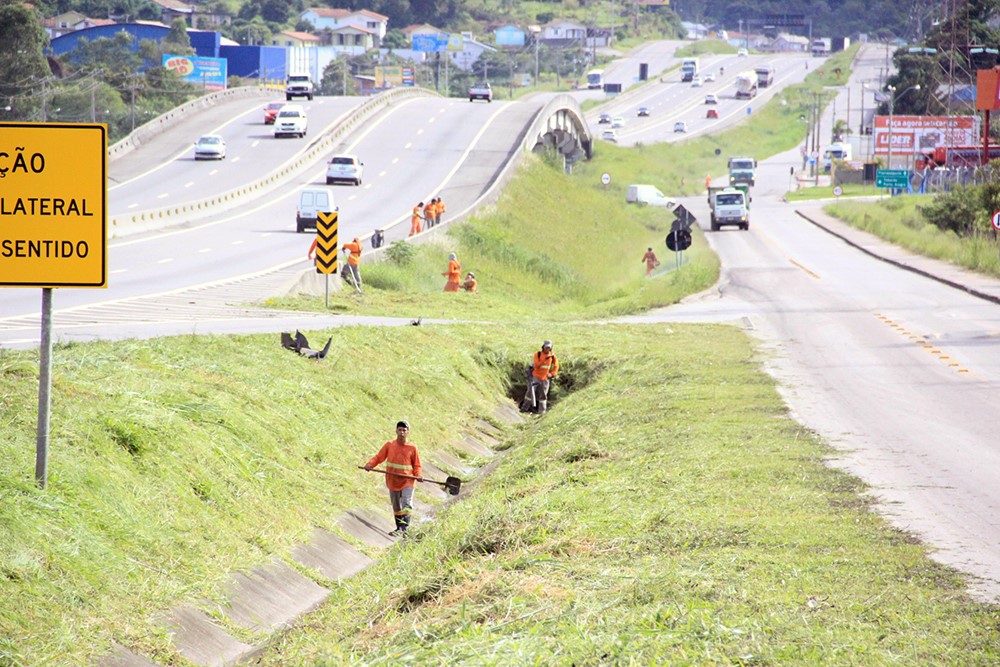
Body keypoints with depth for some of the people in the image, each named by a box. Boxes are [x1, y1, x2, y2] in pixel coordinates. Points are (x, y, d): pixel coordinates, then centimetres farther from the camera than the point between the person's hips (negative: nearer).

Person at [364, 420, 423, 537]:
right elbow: (378, 457, 4)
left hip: (407, 481, -3)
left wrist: (419, 475, -15)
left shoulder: (412, 448, -3)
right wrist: (370, 464, -15)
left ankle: (403, 529, -23)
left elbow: (417, 465, 3)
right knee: (396, 507, 12)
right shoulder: (389, 445, 1)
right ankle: (399, 528, 23)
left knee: (406, 505, -18)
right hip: (393, 481, 3)